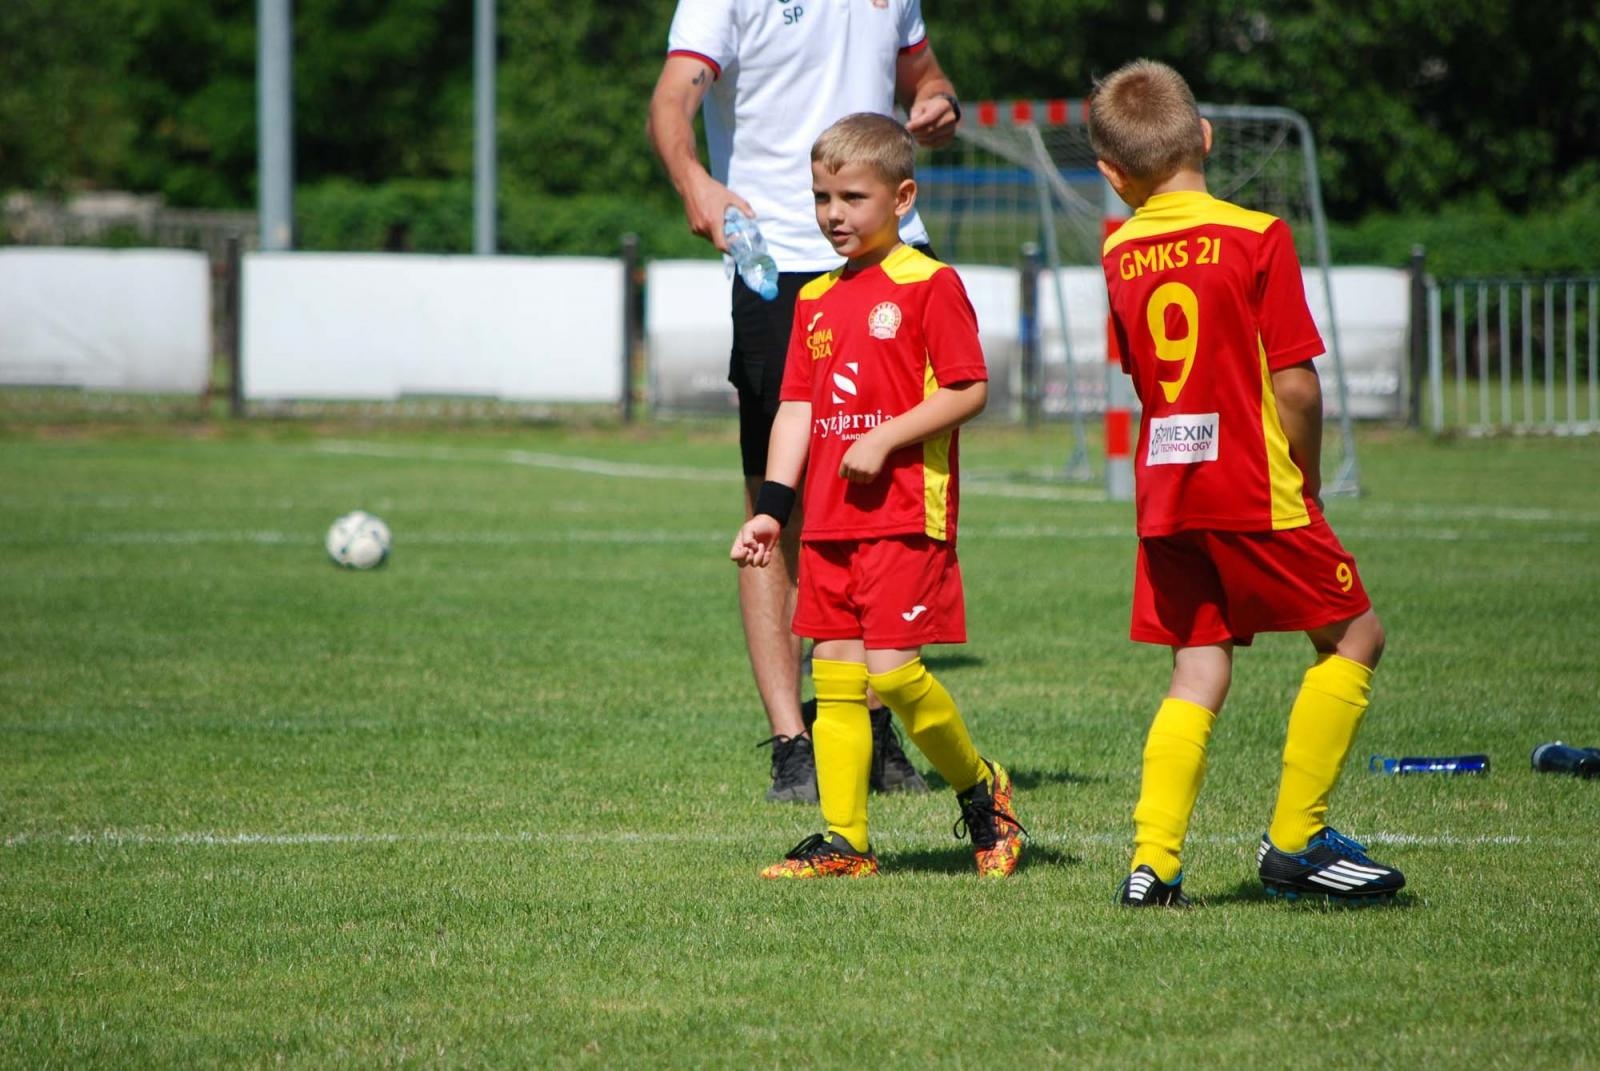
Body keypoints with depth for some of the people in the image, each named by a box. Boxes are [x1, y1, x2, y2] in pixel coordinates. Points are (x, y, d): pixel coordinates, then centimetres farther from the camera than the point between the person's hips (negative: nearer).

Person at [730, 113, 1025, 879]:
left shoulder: (929, 285, -6)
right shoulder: (816, 301, 14)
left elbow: (968, 391, -10)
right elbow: (796, 408, 14)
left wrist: (883, 440, -17)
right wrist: (772, 507, 5)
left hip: (905, 512, -7)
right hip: (829, 520, 7)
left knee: (891, 669, -11)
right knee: (834, 670, 3)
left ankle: (982, 789, 11)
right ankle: (844, 838, 6)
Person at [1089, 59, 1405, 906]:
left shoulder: (1118, 255, 6)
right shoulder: (1257, 238, -9)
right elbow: (1296, 385, -12)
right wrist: (1308, 482, 4)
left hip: (1163, 488, 5)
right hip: (1254, 489, -5)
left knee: (1198, 671, 10)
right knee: (1353, 636, 9)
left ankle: (1153, 863, -1)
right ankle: (1295, 842, 6)